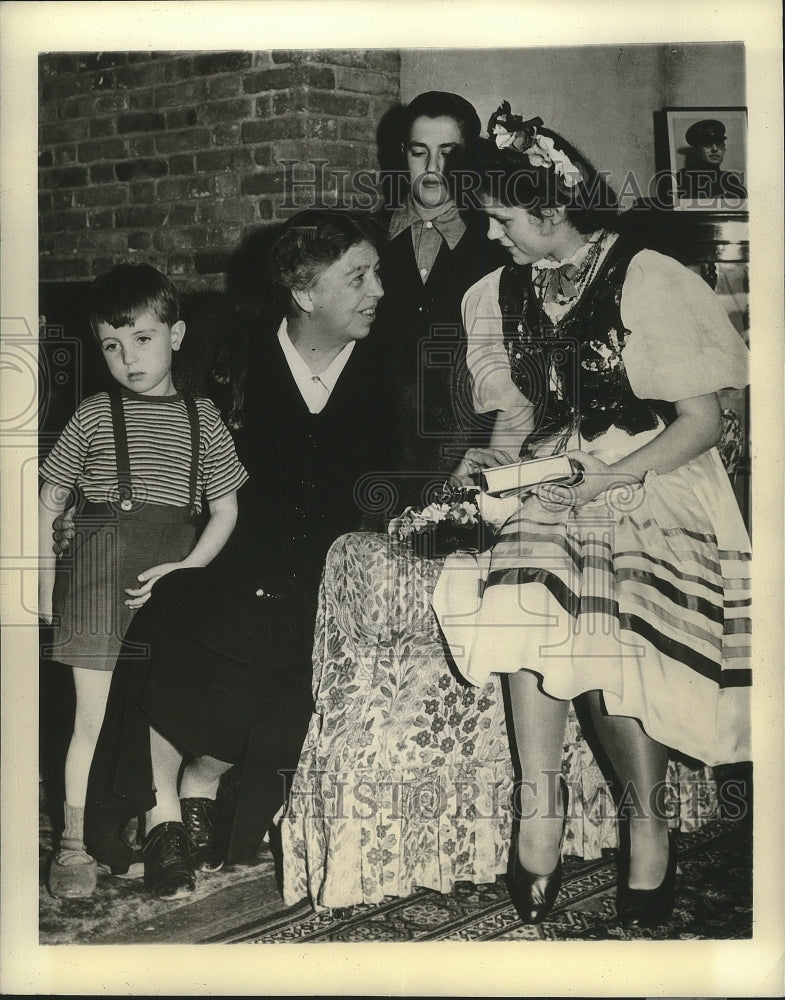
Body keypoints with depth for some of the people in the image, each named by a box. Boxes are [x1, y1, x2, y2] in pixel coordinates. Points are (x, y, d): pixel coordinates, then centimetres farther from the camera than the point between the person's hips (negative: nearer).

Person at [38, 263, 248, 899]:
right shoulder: (94, 416, 6)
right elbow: (49, 503, 9)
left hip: (174, 577, 1)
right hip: (100, 568, -1)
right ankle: (74, 845, 12)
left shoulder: (202, 418, 9)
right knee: (93, 720, 0)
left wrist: (186, 568, -6)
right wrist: (45, 583, 2)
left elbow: (225, 508, 7)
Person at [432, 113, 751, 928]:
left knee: (602, 619, -28)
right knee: (527, 594, -27)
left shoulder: (649, 282, -10)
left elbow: (702, 419, -9)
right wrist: (500, 455, -3)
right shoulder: (502, 293, 8)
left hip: (654, 486, -4)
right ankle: (540, 802, -19)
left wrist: (612, 476, -20)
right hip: (553, 486, 5)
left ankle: (646, 821, -9)